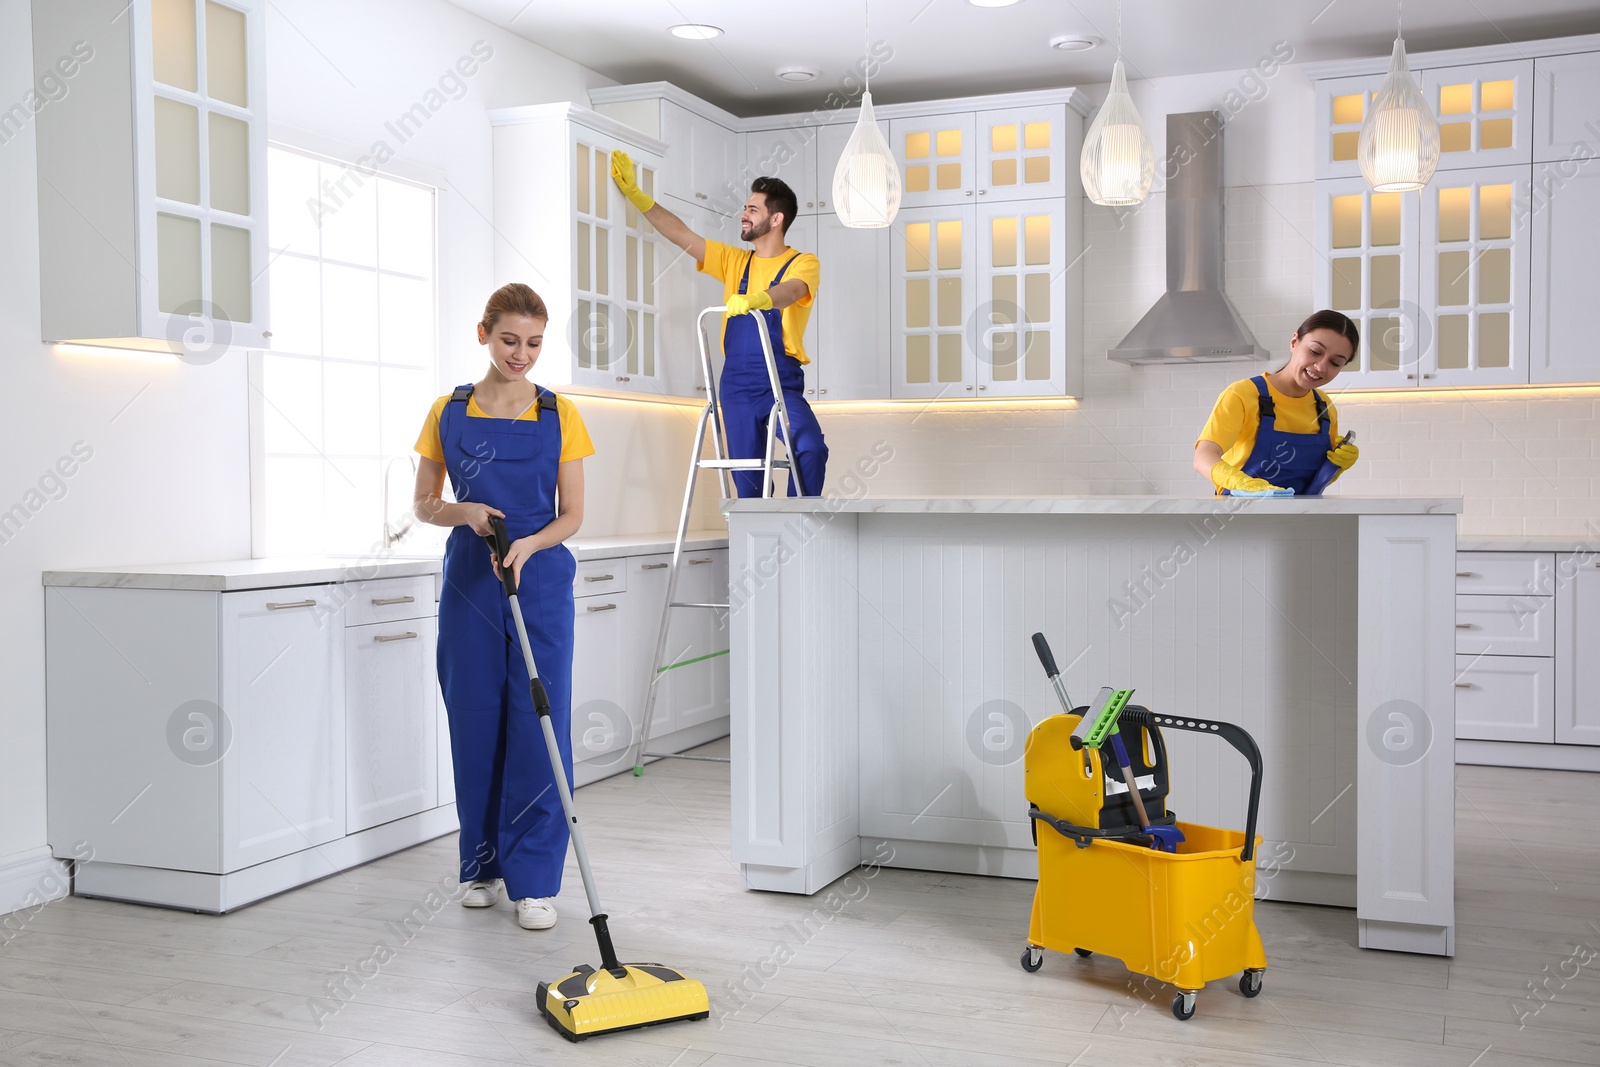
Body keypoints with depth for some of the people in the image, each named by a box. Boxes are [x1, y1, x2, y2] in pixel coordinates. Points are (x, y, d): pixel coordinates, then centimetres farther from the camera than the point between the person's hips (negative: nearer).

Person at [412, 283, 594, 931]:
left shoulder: (559, 415, 0)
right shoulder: (449, 413, 4)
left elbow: (571, 514, 0)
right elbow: (424, 505, 8)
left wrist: (527, 544, -19)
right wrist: (466, 513, -13)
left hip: (540, 582, -1)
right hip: (469, 582, 2)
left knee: (538, 727, -4)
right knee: (475, 725, 7)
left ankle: (534, 880, 4)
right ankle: (483, 865, 23)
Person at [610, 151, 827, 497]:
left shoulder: (803, 263, 1)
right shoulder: (734, 261, 17)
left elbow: (790, 292, -21)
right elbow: (680, 234, 14)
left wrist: (758, 299, -43)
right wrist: (635, 193, 10)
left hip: (782, 382, -5)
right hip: (736, 384, 5)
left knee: (811, 448, -26)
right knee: (747, 473, 2)